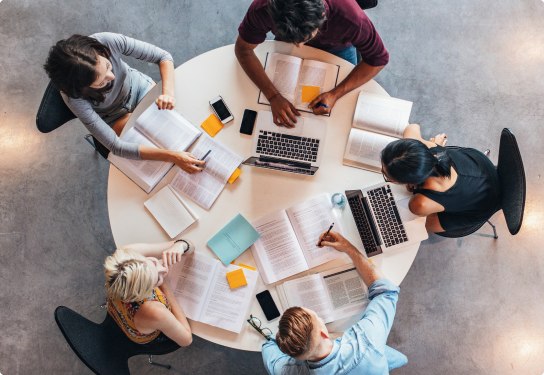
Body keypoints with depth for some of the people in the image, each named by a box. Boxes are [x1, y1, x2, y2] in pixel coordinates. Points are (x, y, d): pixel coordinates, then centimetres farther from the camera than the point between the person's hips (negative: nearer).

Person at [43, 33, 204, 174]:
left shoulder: (107, 41, -35)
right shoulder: (73, 97, -38)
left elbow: (163, 56, -23)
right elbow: (116, 146, -37)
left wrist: (168, 92, -43)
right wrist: (172, 156, -46)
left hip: (138, 87, 3)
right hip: (114, 118, -2)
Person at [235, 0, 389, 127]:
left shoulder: (349, 17, -45)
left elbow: (378, 58, -31)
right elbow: (243, 49, -28)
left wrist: (335, 94, -41)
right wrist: (273, 96, -39)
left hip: (337, 48, -1)